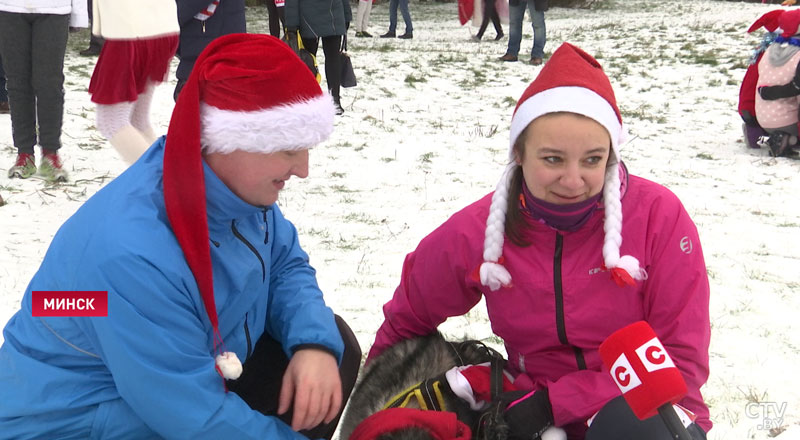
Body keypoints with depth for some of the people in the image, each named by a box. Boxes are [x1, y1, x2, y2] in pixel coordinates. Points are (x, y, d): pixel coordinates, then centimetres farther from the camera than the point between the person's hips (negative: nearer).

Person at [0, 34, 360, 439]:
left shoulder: (234, 185, -10)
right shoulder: (132, 255, -36)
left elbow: (286, 265, 4)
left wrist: (314, 343, -17)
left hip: (195, 377, 8)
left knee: (335, 349, -2)